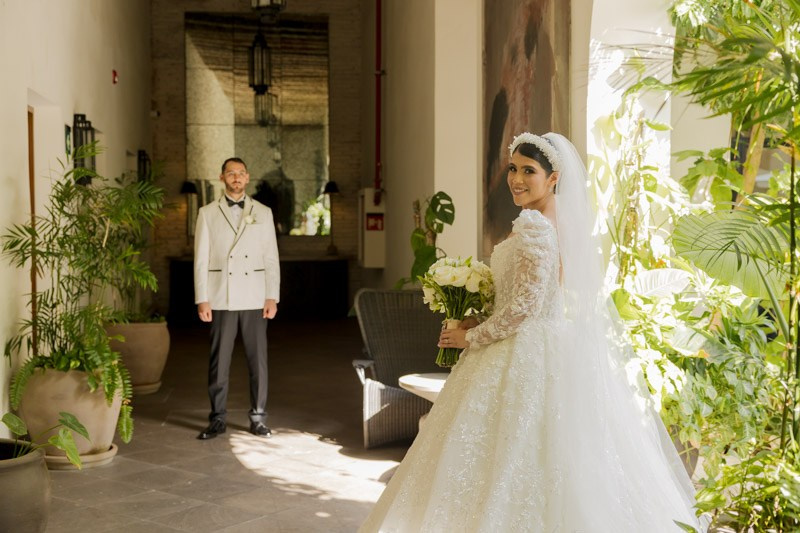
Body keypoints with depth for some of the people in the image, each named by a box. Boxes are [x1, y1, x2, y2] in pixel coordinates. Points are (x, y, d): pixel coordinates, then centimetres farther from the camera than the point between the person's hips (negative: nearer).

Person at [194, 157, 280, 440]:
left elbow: (271, 257, 6)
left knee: (258, 359, 2)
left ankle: (258, 418, 11)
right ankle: (217, 419, 12)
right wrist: (202, 299, -3)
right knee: (219, 361, 2)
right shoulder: (208, 213, 7)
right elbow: (201, 259, 4)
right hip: (221, 298, -1)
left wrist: (272, 297, -2)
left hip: (254, 298, 1)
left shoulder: (263, 213, 9)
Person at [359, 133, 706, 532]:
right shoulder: (570, 223, 10)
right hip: (570, 352, 10)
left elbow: (523, 308, -22)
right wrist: (481, 323, 14)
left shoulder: (532, 227, -18)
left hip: (529, 360, -9)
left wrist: (471, 337, -8)